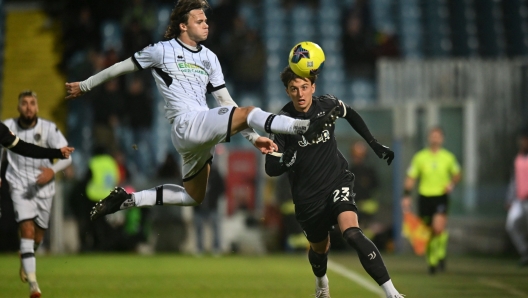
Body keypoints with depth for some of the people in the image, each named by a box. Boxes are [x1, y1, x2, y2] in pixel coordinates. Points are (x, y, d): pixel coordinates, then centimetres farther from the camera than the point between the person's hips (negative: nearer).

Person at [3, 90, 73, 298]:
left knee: (38, 234, 13)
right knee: (27, 229, -19)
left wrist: (52, 171, -30)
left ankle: (25, 261, 50)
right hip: (20, 186, -2)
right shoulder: (7, 128, -7)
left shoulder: (48, 129, -11)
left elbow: (67, 156, -12)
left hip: (43, 187, 2)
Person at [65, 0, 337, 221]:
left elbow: (226, 102, 16)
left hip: (202, 134, 8)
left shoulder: (209, 58, 17)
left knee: (193, 197, 16)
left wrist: (253, 138, 8)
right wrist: (85, 85, 18)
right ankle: (305, 127, -37)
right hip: (185, 125, -8)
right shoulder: (162, 51, 1)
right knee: (248, 112, -24)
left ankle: (128, 200, 21)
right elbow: (122, 67, 11)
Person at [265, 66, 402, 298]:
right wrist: (287, 159, -37)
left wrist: (374, 144, 13)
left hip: (338, 182, -1)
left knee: (352, 233, -27)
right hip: (307, 196, 1)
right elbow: (271, 169, -15)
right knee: (319, 248, 20)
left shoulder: (328, 105, -9)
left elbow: (350, 114, 16)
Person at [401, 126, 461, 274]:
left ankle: (440, 254, 0)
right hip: (425, 196, 1)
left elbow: (457, 174, 17)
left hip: (441, 197, -1)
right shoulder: (420, 157, 3)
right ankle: (431, 261, 23)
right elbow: (410, 178, 6)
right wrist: (406, 196, -3)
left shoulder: (448, 157, 4)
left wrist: (451, 184, -4)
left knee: (438, 228, -22)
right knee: (428, 232, 6)